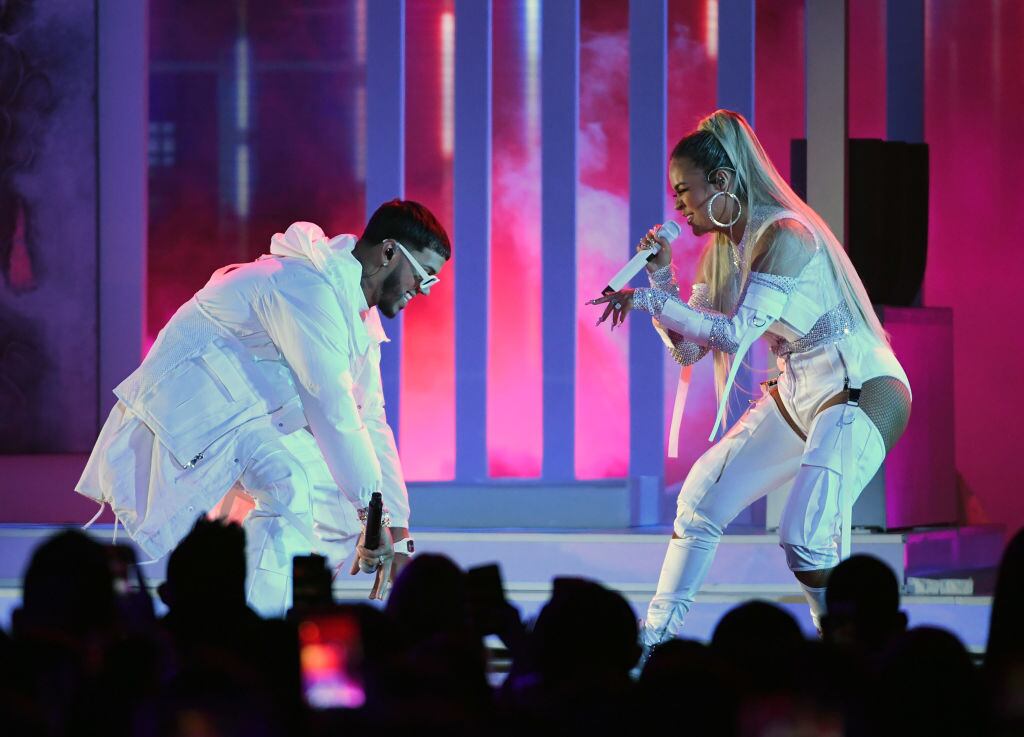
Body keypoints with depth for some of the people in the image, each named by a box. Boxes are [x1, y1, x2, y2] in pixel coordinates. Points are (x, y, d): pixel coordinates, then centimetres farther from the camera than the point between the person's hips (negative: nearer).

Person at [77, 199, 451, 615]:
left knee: (339, 500, 7)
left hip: (255, 413, 11)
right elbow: (332, 407, -27)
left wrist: (398, 534, 6)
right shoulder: (311, 288, -23)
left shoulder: (361, 315, 11)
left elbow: (370, 421, 12)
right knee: (294, 488, -31)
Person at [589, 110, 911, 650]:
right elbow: (690, 349, 8)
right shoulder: (719, 251, 6)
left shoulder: (784, 235, -20)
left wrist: (649, 300, -21)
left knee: (805, 540, -22)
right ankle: (656, 637, 15)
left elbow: (736, 333, -28)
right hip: (797, 397, 9)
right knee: (702, 494, 7)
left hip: (863, 390, -9)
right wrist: (660, 276, -3)